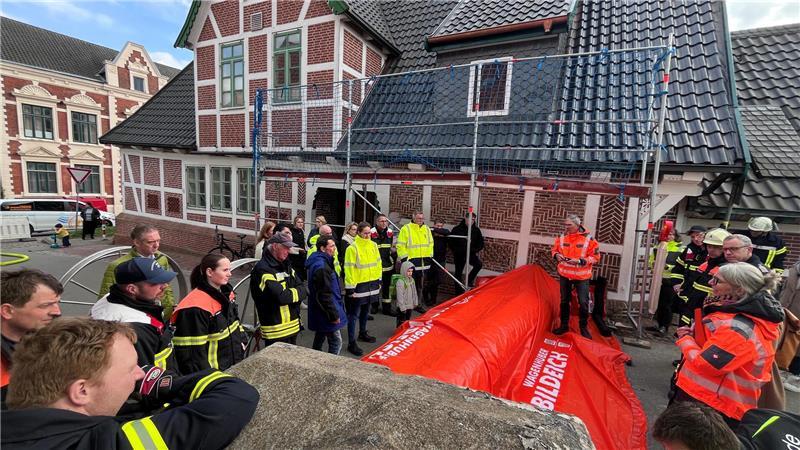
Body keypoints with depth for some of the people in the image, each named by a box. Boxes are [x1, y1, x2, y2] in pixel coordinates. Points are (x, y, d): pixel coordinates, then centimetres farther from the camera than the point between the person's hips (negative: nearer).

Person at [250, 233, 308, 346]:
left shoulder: (286, 266, 11)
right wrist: (301, 291, -12)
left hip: (292, 327, 9)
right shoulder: (263, 270, -19)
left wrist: (298, 291, -15)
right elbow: (281, 297, -27)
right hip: (276, 331, -8)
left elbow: (303, 287, 7)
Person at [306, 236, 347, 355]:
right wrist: (334, 315, -19)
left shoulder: (319, 262, 9)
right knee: (336, 343, -1)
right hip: (326, 313, -11)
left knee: (320, 339, 23)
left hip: (320, 313, 11)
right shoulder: (321, 267, -24)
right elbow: (325, 295, -25)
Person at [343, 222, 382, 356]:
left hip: (371, 284, 6)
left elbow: (378, 264, 13)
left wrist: (379, 281, 14)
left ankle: (362, 333, 40)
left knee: (365, 311, 21)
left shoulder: (373, 245, 5)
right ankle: (351, 343, 7)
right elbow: (349, 269, -16)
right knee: (353, 314, 1)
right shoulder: (352, 248, -15)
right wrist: (350, 288, -16)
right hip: (358, 285, -6)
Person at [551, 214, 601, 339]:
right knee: (564, 301, 14)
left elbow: (595, 256, -10)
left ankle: (584, 327, 22)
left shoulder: (588, 238, -13)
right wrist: (556, 255, -12)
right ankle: (564, 325, 29)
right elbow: (554, 249, 10)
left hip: (581, 276, -3)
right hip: (564, 275, 3)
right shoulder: (561, 237, -3)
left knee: (583, 302, 1)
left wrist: (580, 261, -23)